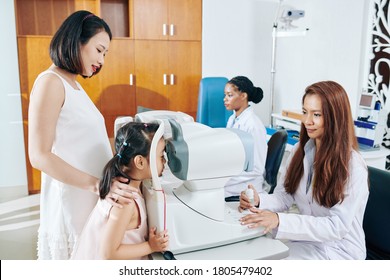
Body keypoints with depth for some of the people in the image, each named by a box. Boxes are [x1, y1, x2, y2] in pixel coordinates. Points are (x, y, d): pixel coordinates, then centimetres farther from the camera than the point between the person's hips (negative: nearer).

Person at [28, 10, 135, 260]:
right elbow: (40, 156, -19)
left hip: (93, 196, 8)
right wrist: (97, 184, -25)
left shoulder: (75, 86, 13)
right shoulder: (51, 82, -13)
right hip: (73, 198, -8)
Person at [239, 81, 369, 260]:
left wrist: (280, 220, -34)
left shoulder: (353, 166, -18)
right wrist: (259, 201, -24)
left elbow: (338, 226, -22)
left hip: (337, 250, -5)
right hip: (305, 239, 5)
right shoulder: (300, 150, 1)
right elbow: (284, 198, -1)